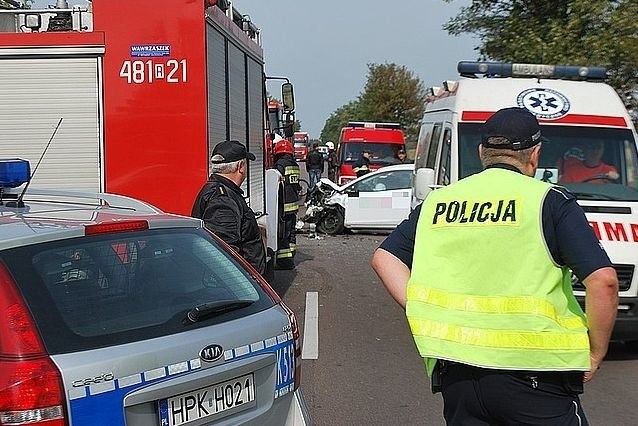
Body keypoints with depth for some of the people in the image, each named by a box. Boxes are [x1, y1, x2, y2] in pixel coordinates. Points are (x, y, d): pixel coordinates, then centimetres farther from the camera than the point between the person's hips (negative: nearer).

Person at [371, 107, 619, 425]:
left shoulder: (437, 201, 11)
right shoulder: (549, 200, -2)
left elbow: (383, 258, 12)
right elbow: (603, 281, -10)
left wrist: (426, 315, 9)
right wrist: (595, 355, 2)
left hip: (453, 371, 4)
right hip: (531, 374, -4)